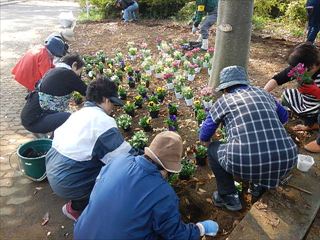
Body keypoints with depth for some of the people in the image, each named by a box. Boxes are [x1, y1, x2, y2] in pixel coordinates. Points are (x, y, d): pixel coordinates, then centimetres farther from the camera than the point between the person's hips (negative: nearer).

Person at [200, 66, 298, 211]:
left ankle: (228, 197, 25)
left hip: (245, 165, -4)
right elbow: (284, 117, 36)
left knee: (213, 149, 22)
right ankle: (263, 183, 37)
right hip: (285, 162, 5)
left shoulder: (222, 102, 8)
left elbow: (204, 138, 18)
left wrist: (206, 142, 41)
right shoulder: (265, 94, 17)